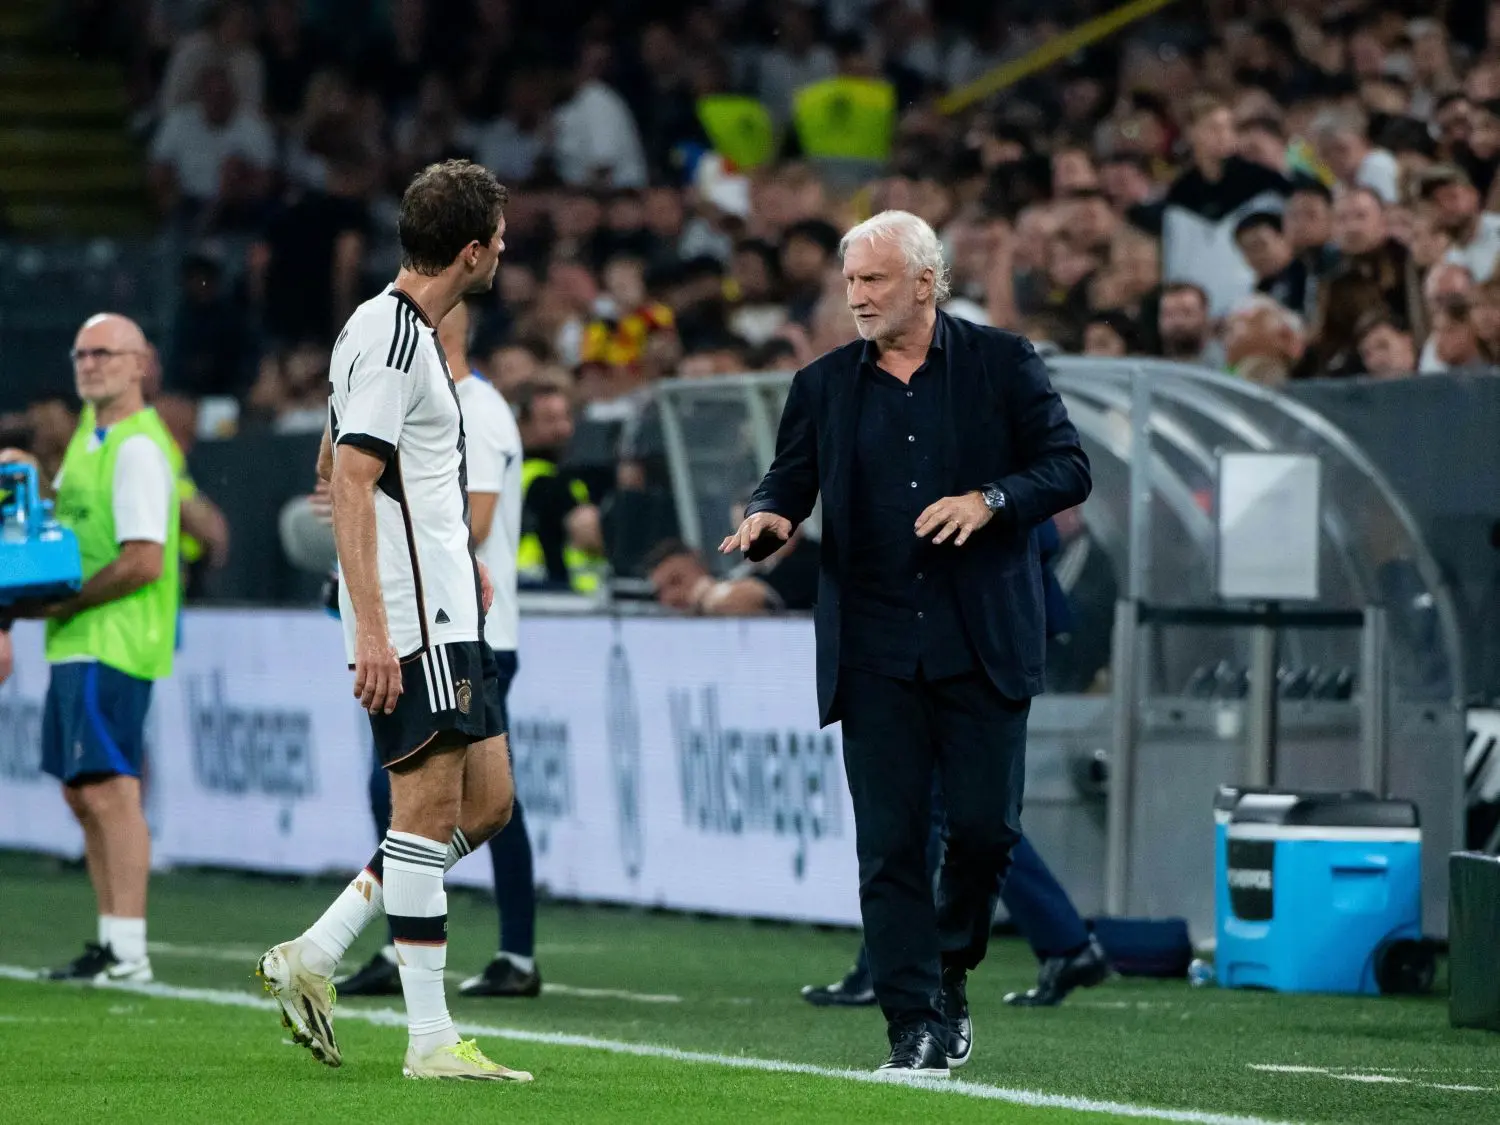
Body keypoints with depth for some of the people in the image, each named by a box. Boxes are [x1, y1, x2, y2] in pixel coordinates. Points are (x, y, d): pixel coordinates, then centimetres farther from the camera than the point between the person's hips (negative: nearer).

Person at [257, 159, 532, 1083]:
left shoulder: (409, 331, 16)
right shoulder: (390, 339, -15)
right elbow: (352, 484, -20)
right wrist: (370, 630, -25)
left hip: (448, 615, 10)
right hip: (411, 621, -10)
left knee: (486, 805, 9)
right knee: (431, 808, -8)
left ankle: (314, 957, 12)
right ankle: (431, 1040, -5)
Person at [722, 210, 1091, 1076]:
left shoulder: (1003, 363, 3)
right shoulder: (823, 385, 10)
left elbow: (1068, 467, 1)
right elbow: (788, 482, 12)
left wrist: (990, 500, -16)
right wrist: (768, 519, -12)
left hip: (981, 642, -2)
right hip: (874, 651, 2)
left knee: (986, 824, -4)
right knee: (890, 840, -3)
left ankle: (951, 971, 22)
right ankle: (916, 1023, 0)